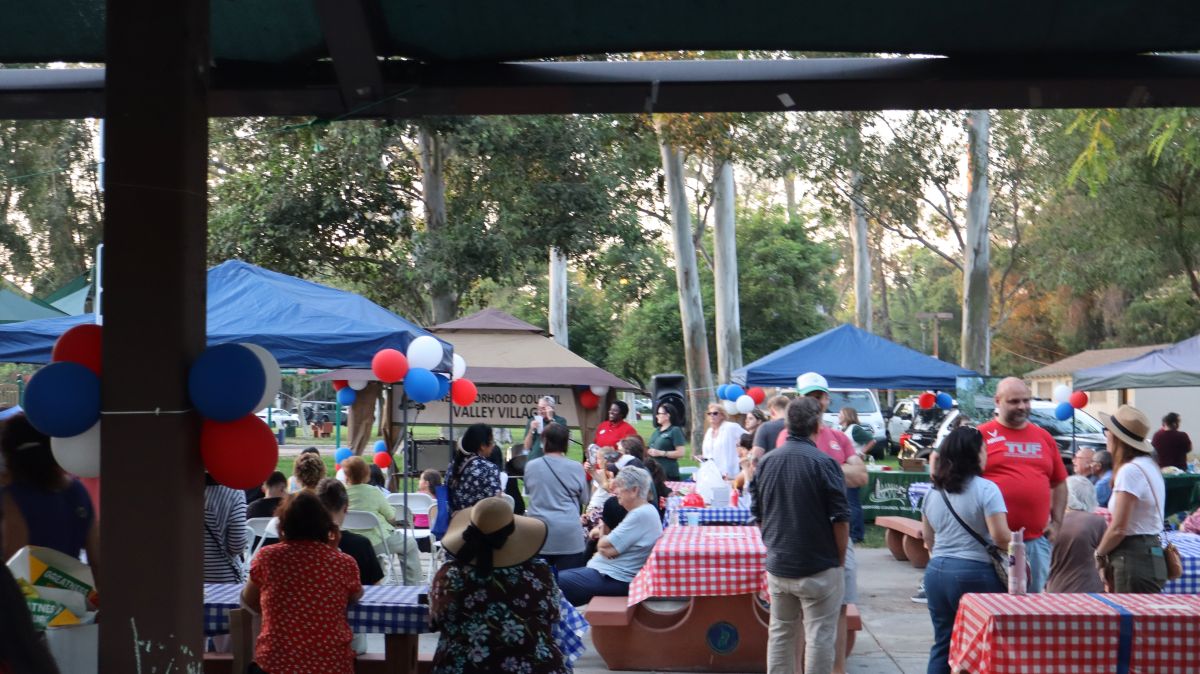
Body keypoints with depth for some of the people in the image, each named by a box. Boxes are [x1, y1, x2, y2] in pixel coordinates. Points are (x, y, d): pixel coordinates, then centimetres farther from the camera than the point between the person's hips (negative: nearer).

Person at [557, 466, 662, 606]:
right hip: (609, 572, 11)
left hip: (614, 579, -11)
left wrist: (602, 541, 3)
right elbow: (607, 545, 16)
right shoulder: (641, 512, 15)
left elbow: (607, 548, -19)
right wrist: (605, 541, -5)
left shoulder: (642, 515, -18)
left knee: (556, 583, -14)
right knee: (560, 577, 9)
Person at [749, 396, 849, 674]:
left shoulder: (766, 461, 3)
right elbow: (840, 520, -12)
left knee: (780, 632, 15)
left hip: (777, 565, 5)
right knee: (819, 636, 2)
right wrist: (840, 559, 1)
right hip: (819, 568, -5)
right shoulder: (824, 463, -15)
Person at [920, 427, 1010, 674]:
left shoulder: (933, 492, 11)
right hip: (975, 574, -6)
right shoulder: (985, 489, -9)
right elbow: (1000, 536, -15)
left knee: (942, 644, 10)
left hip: (936, 571, 6)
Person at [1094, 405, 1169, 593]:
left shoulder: (1130, 470, -16)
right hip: (1150, 555, 10)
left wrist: (1099, 554, 0)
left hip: (1134, 560, -10)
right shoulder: (1150, 466, 14)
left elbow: (1118, 529, -17)